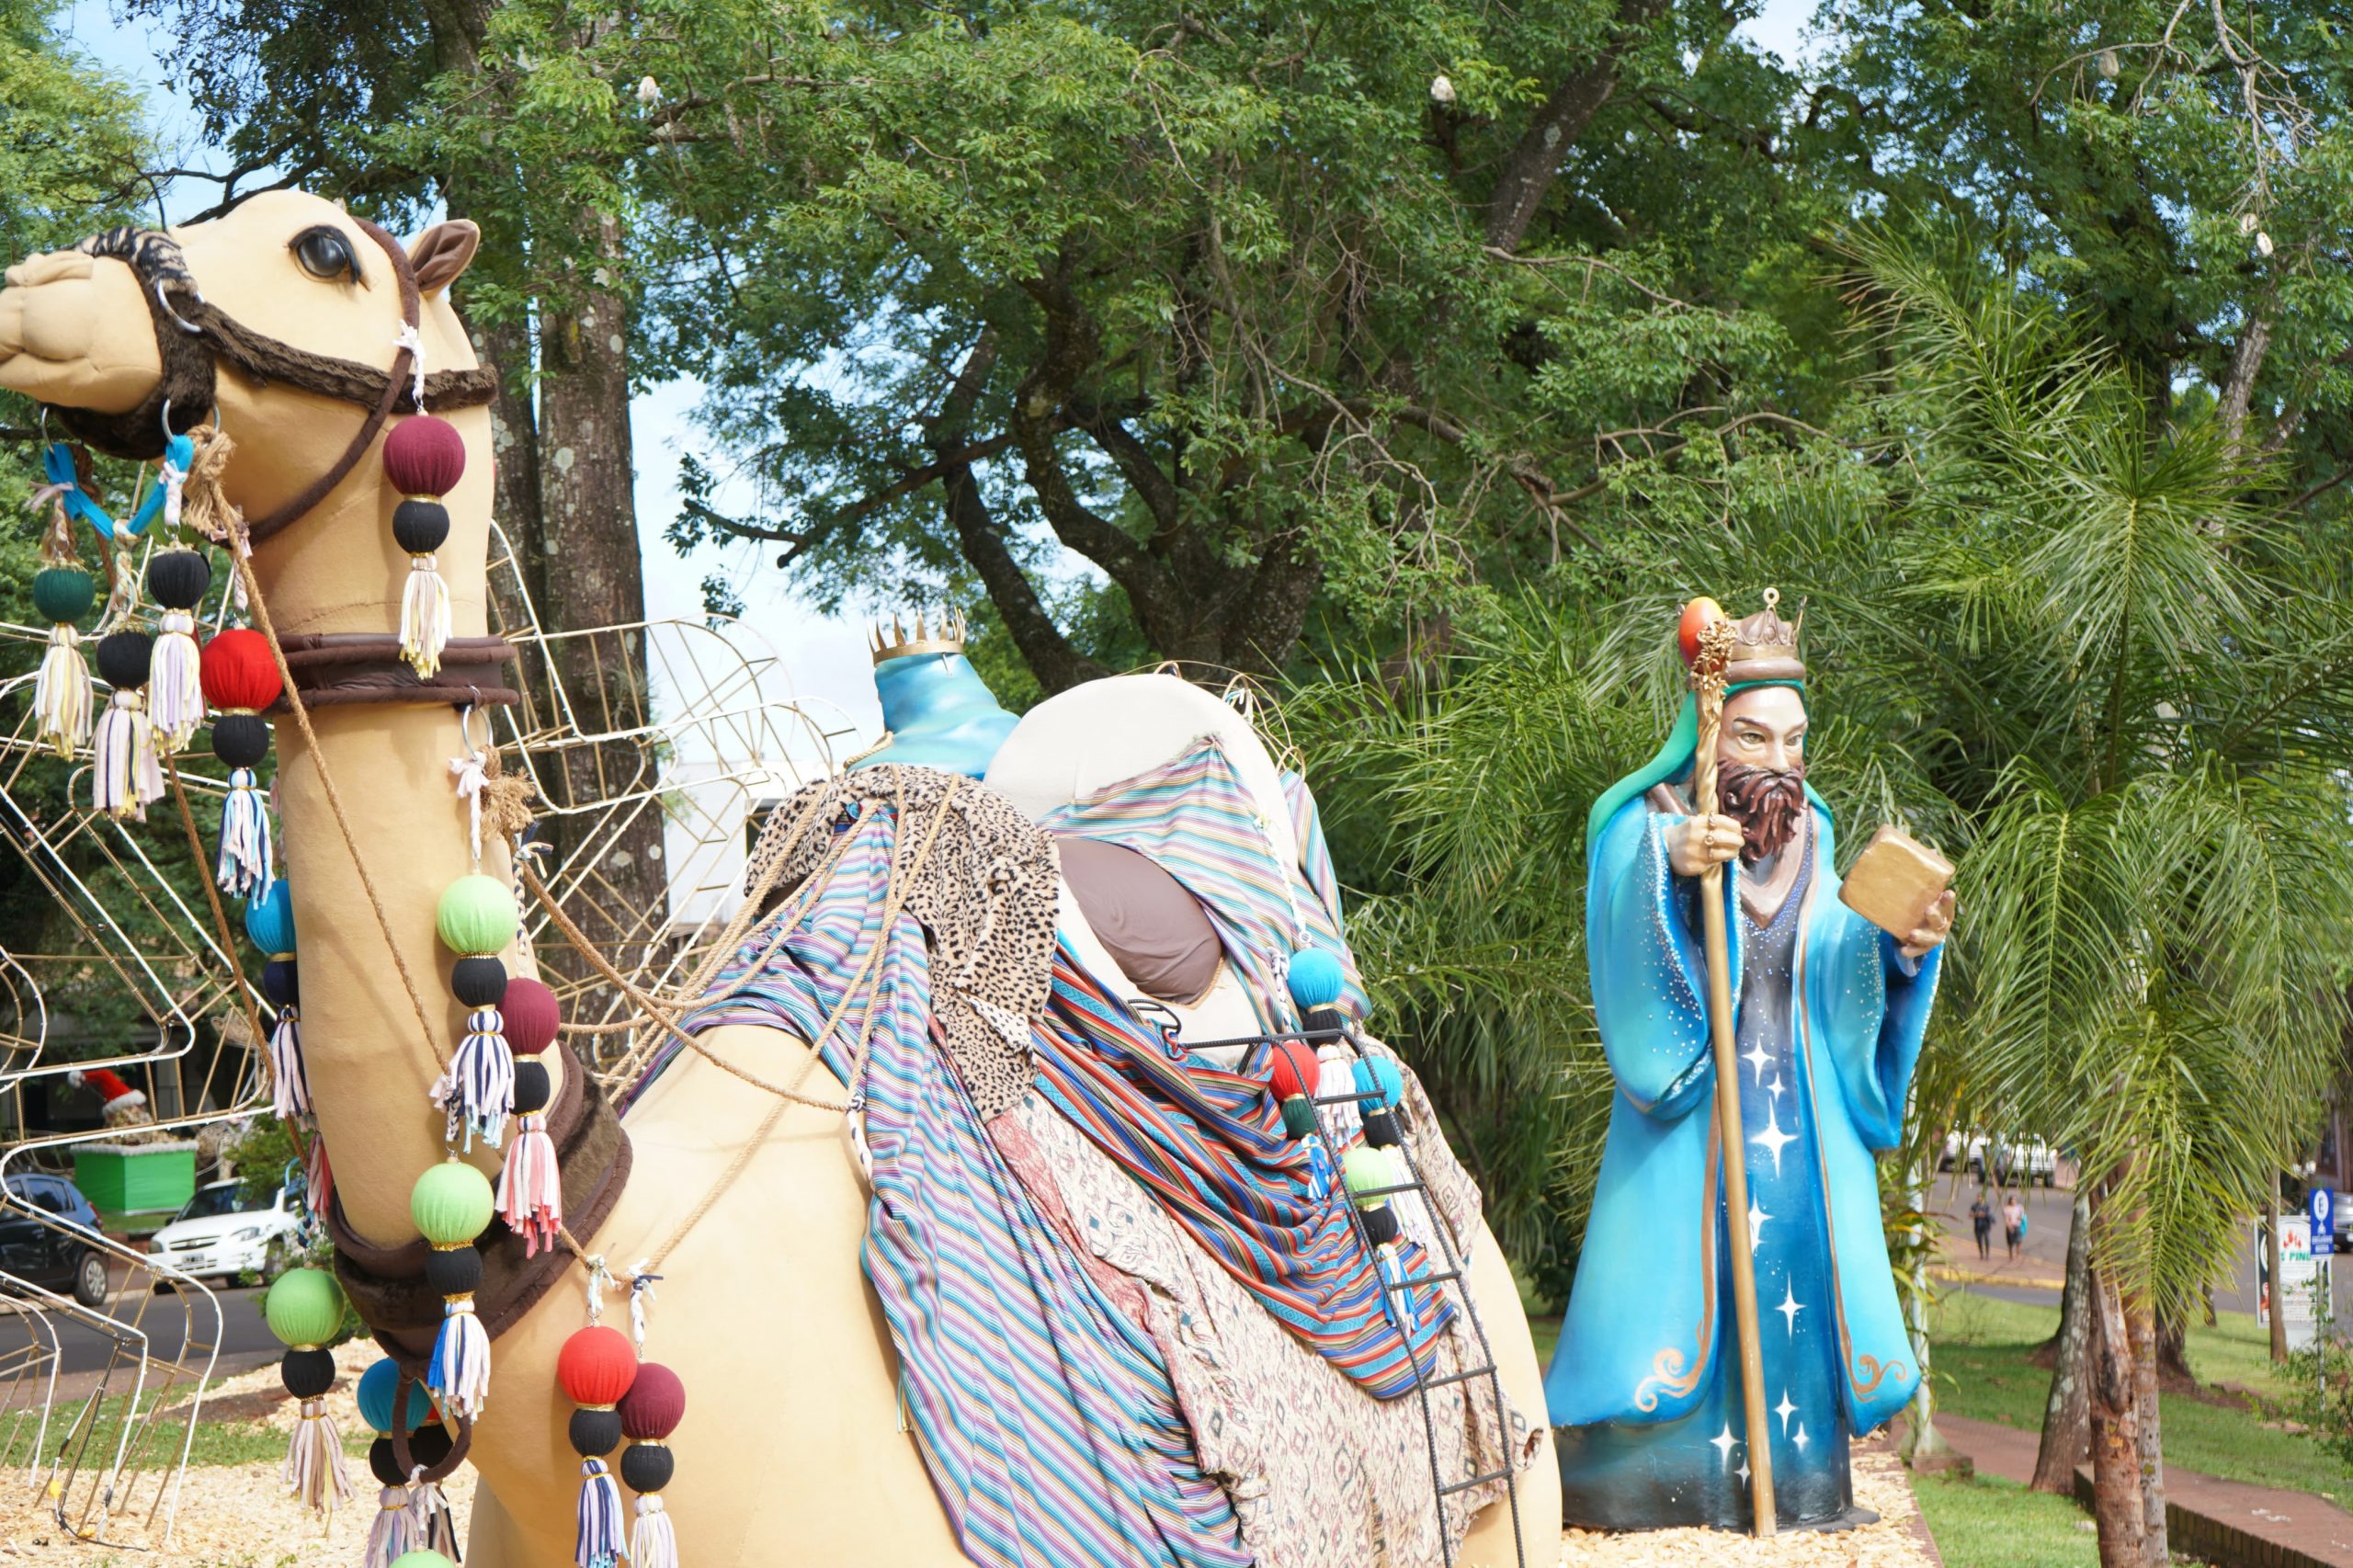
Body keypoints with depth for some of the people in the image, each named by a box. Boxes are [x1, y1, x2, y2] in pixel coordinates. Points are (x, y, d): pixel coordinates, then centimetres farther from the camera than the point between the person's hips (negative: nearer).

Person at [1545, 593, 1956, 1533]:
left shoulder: (1809, 838, 12)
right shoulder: (1647, 825, -3)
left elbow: (1839, 981, 7)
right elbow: (1629, 963, -19)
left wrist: (1902, 949, -12)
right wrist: (1668, 871, -36)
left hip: (1801, 1109, 5)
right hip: (1689, 1113, -5)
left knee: (1797, 1269, 4)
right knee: (1686, 1273, -7)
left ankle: (1795, 1480, 11)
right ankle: (1659, 1487, 1)